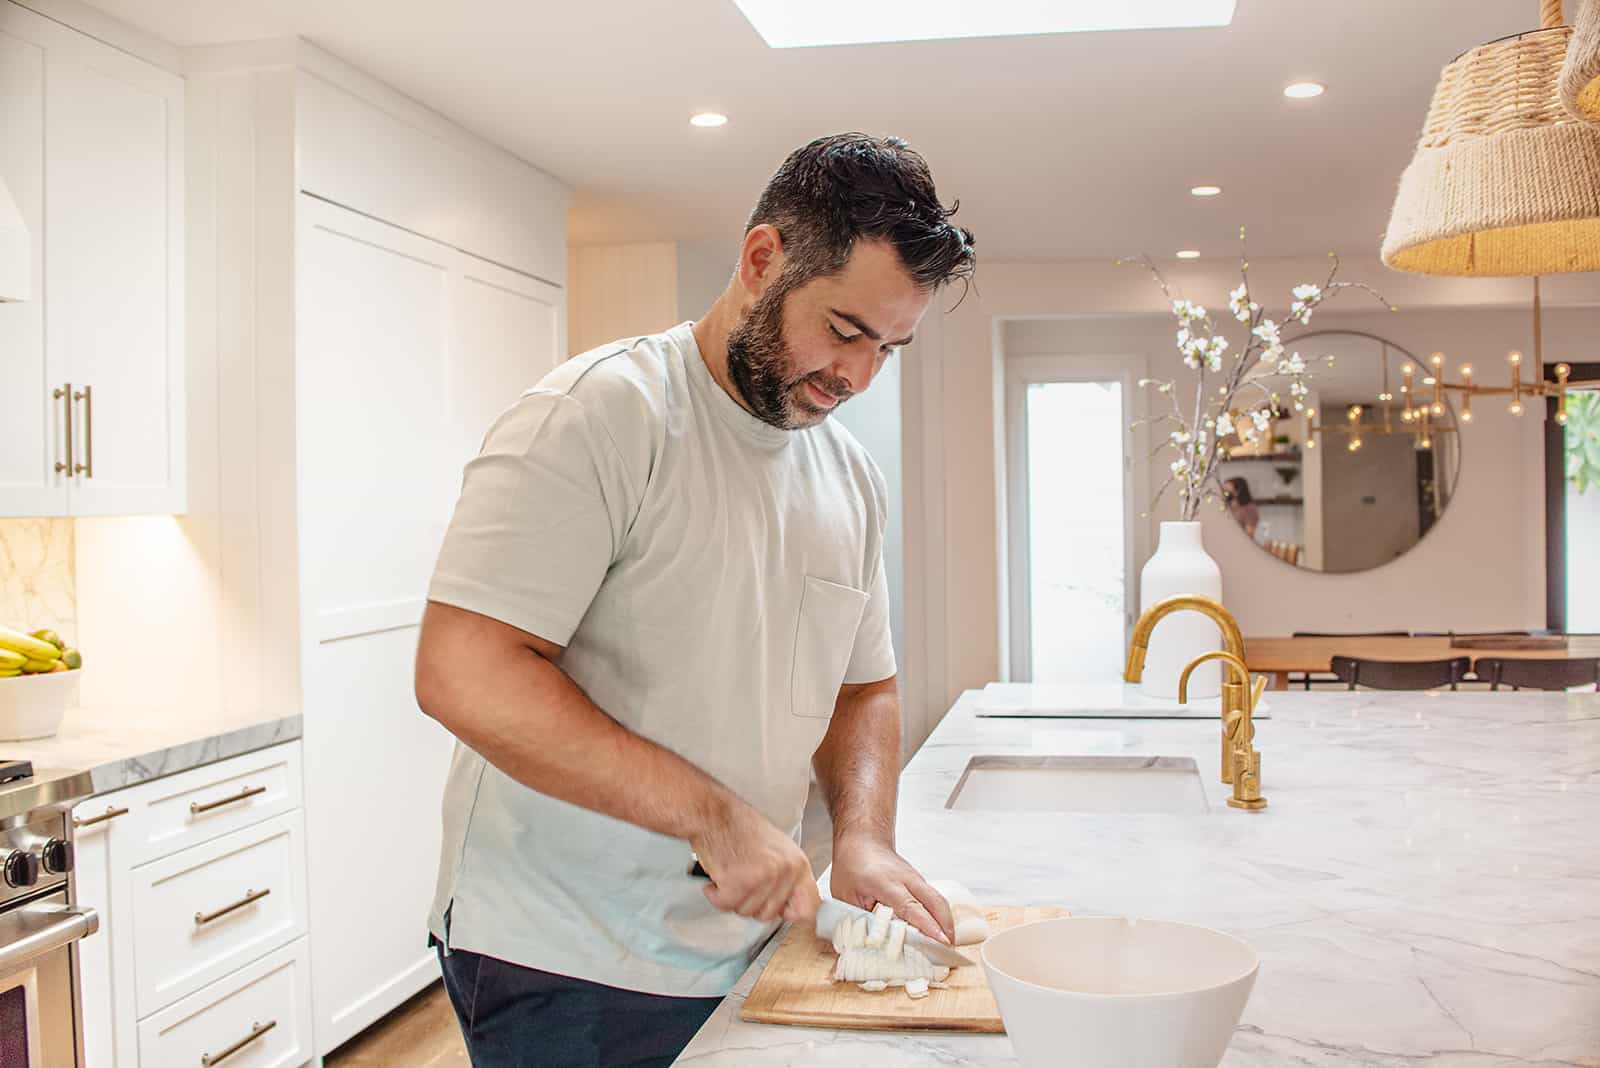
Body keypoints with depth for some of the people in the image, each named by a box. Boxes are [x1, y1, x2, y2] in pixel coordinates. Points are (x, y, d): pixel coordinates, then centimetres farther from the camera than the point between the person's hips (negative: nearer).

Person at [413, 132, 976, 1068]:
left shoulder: (851, 474, 7)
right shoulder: (600, 414, -16)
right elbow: (462, 675, -24)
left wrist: (864, 834, -2)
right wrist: (715, 815, -23)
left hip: (746, 949, 7)